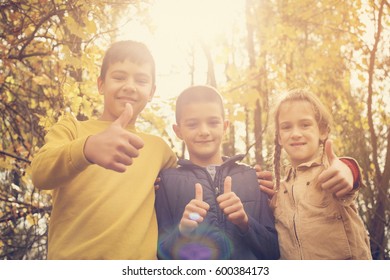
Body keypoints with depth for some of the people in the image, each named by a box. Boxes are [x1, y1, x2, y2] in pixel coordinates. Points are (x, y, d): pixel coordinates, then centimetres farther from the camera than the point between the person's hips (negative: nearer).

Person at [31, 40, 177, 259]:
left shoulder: (158, 148, 13)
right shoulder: (71, 128, 4)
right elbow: (41, 174, -16)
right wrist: (87, 148, -36)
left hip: (137, 262, 3)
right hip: (70, 261, -2)